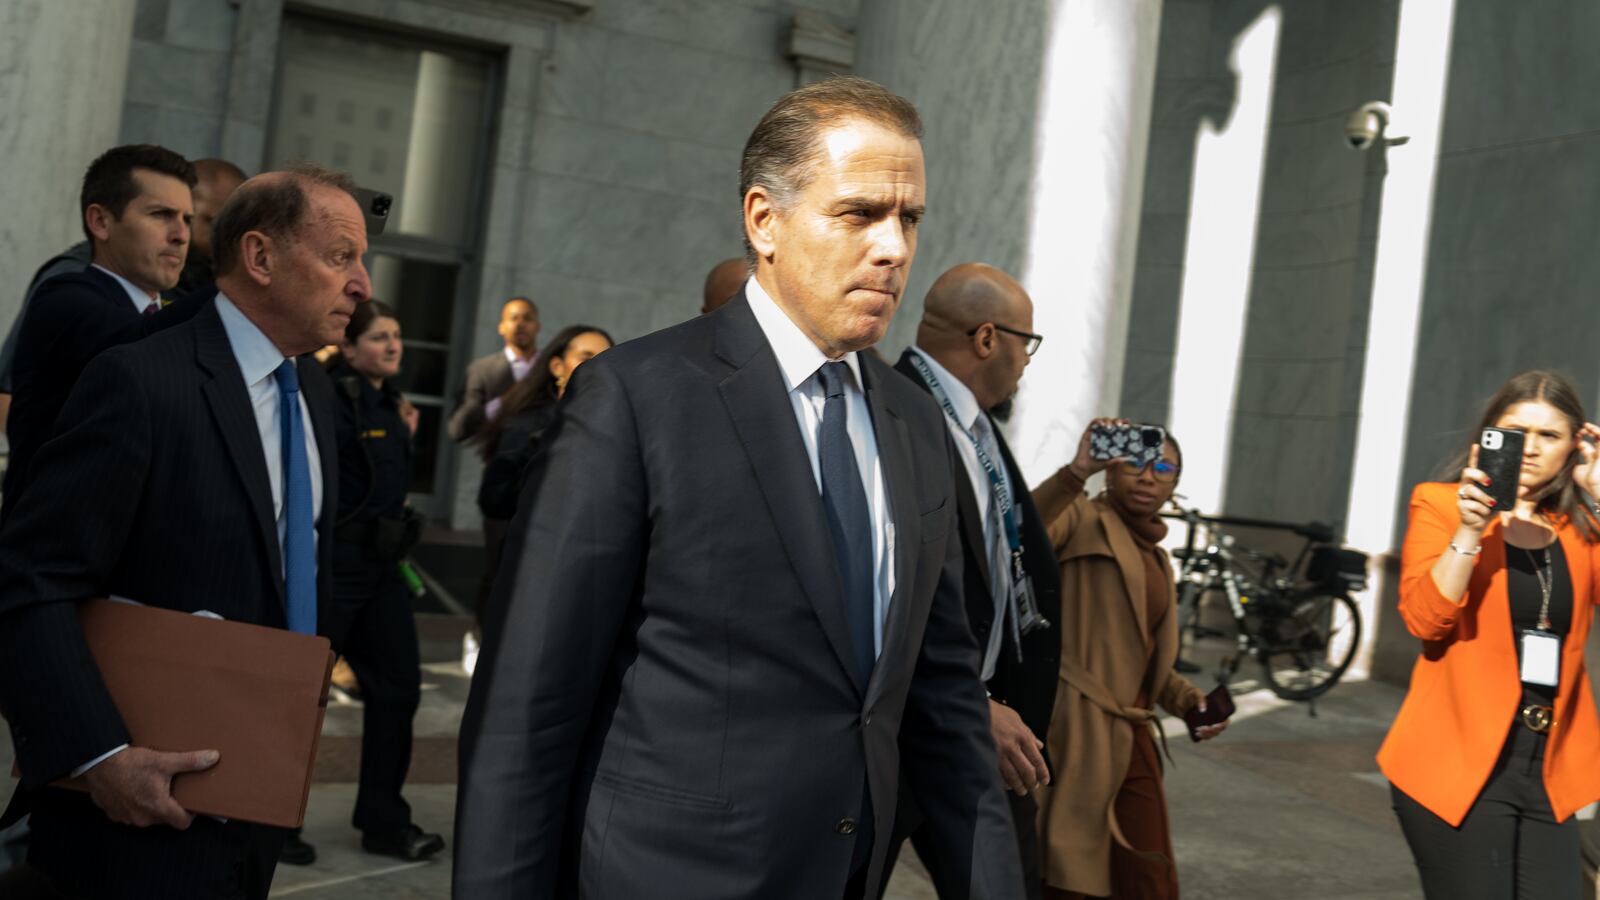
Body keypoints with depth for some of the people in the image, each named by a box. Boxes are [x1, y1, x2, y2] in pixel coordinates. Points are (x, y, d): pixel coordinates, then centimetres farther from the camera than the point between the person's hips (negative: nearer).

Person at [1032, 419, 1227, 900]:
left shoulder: (1157, 560, 19)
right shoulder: (1081, 519, -3)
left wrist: (1187, 698, 10)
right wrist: (1077, 471, -36)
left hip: (1129, 736, 8)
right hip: (1074, 729, -8)